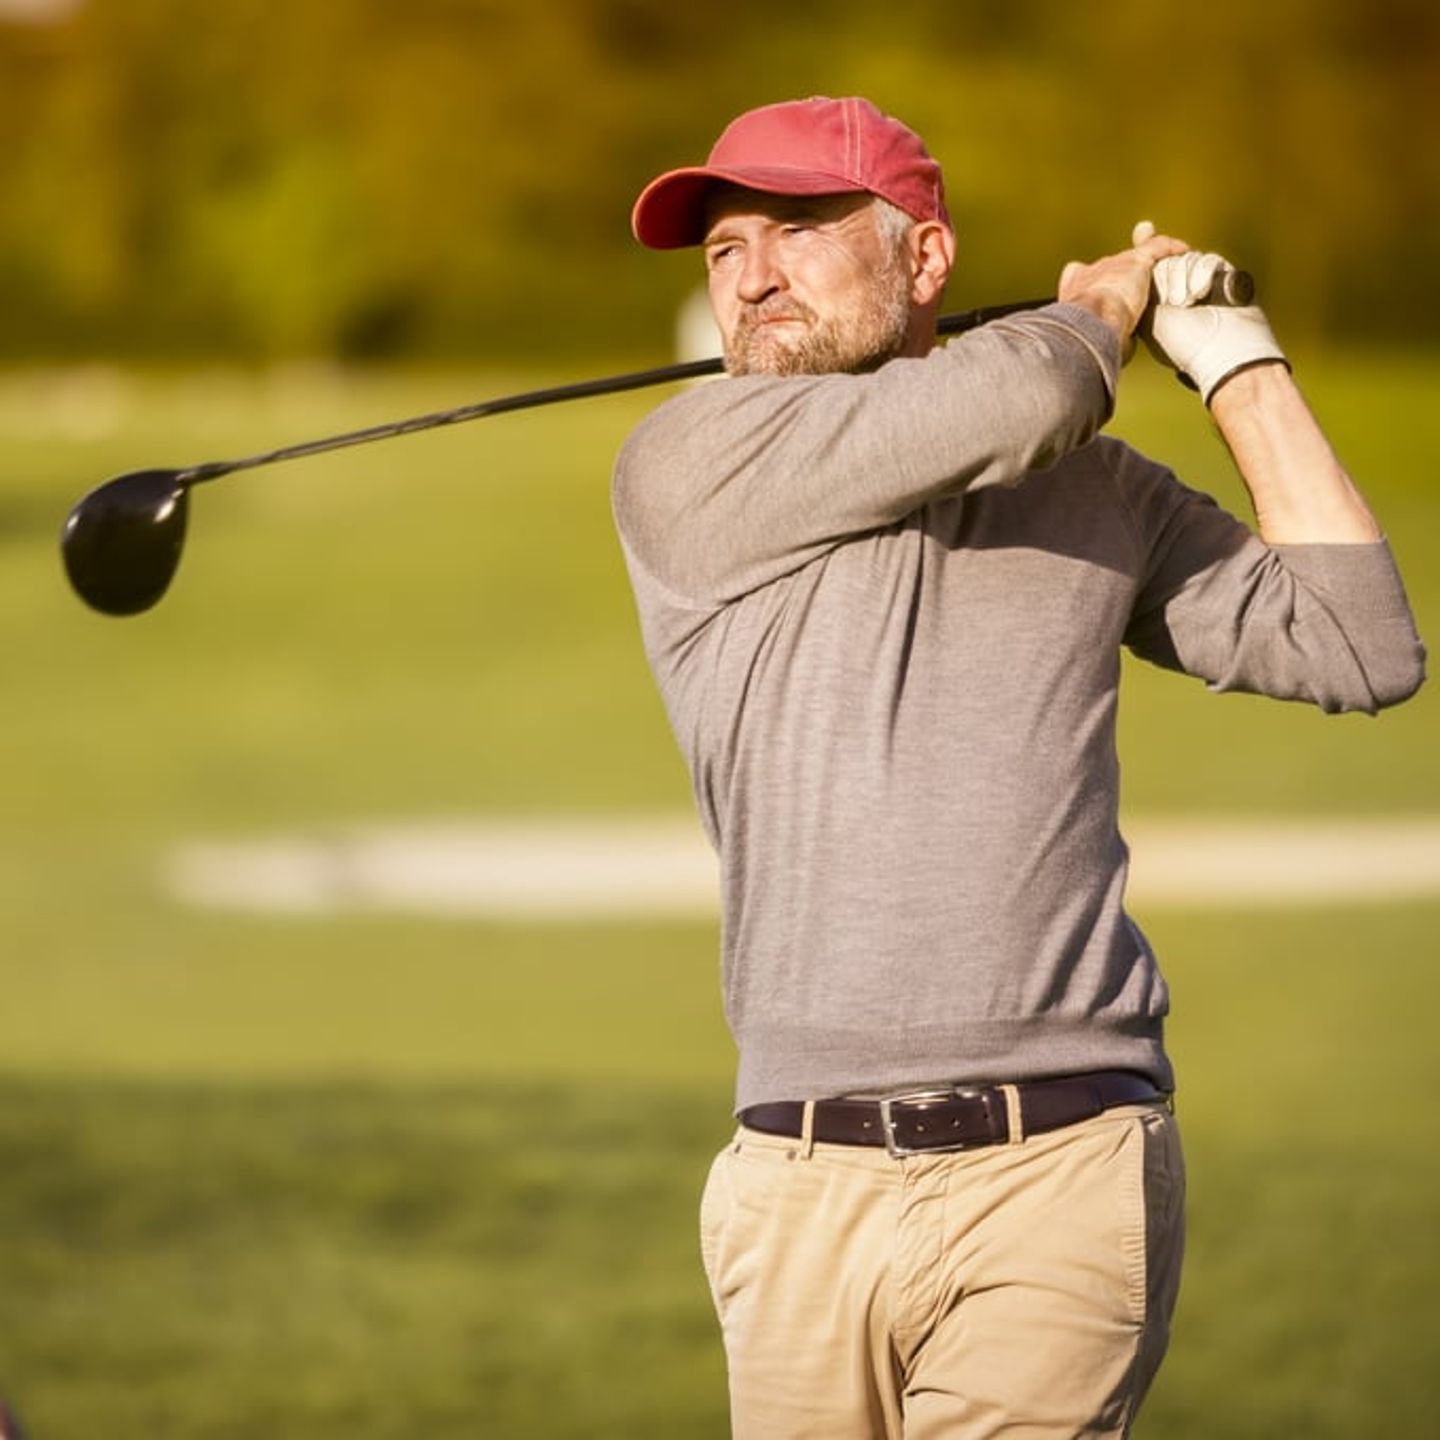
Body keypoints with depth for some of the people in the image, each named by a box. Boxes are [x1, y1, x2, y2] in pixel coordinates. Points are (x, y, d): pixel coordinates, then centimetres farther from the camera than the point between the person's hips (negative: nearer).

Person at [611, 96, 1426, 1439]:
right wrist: (1114, 301, 13)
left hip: (1059, 1177, 0)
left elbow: (1362, 648, 8)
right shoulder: (685, 469, 3)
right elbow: (1011, 404, -9)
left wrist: (1234, 358, 11)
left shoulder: (1098, 494, 15)